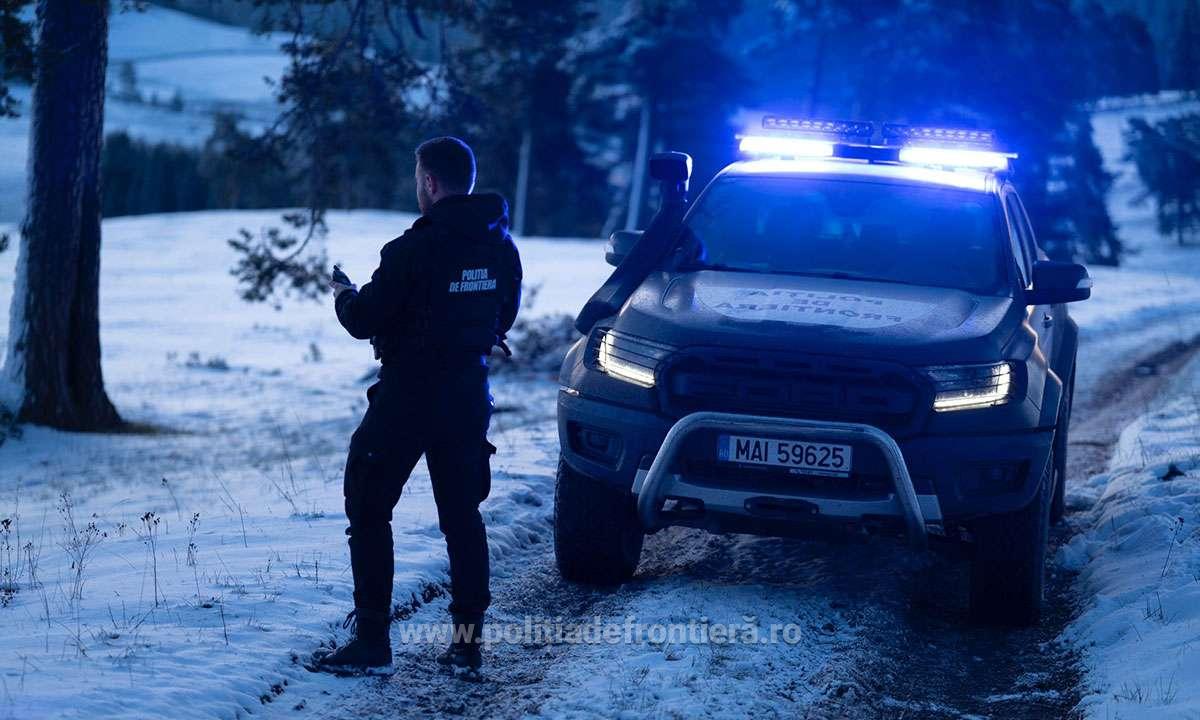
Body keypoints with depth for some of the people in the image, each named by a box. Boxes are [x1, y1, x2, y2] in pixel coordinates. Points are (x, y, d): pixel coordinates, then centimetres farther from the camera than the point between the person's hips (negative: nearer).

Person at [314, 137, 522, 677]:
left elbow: (363, 322, -13)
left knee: (369, 511, 3)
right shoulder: (500, 246, 2)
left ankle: (372, 639, 0)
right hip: (469, 394, 6)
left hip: (408, 396, -6)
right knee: (462, 514, 14)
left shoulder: (414, 249, -18)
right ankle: (467, 637, 13)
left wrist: (343, 293, 8)